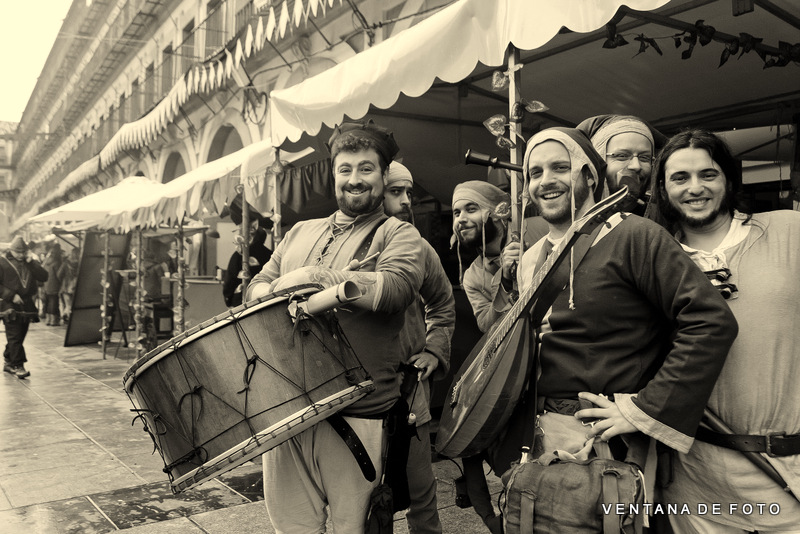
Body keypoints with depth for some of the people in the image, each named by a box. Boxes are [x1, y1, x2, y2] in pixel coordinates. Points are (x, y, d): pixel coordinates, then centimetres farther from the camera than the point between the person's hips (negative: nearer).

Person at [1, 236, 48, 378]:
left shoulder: (30, 263, 12)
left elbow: (43, 277, -1)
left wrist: (31, 263, -9)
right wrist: (11, 295, -14)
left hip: (27, 305, 5)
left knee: (19, 336, 11)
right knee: (14, 336, -8)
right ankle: (18, 366, -8)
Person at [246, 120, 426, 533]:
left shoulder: (397, 233, 1)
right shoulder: (300, 232, 18)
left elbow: (396, 288, -17)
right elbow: (256, 285, 17)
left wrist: (313, 276, -19)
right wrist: (273, 294, -7)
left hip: (357, 414, -4)